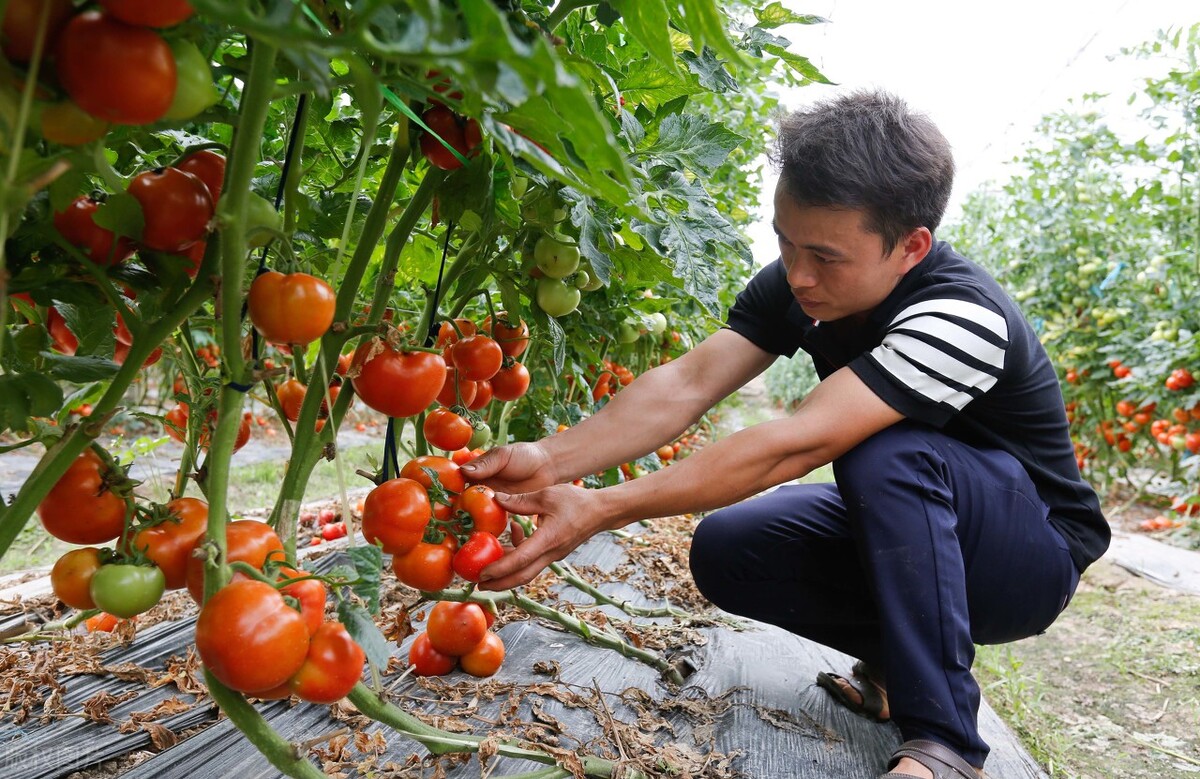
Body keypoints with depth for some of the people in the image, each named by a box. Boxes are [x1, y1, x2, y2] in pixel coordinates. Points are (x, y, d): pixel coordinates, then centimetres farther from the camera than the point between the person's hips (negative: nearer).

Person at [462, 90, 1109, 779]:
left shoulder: (962, 318, -32)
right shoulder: (799, 283, -11)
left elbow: (794, 447, -41)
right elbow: (688, 383, -22)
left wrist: (599, 510, -43)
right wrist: (550, 459, -36)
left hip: (1035, 551, -5)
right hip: (904, 526, 6)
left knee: (889, 453, -37)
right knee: (726, 552, -17)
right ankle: (898, 657, 4)